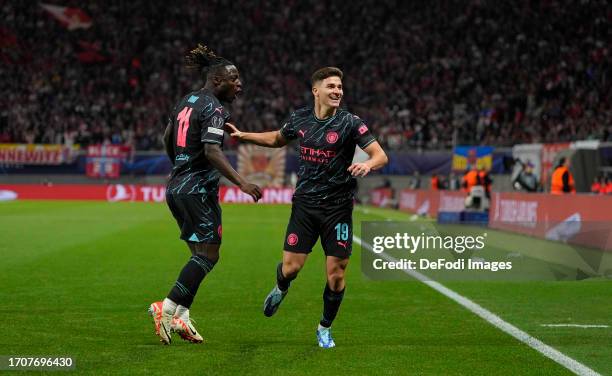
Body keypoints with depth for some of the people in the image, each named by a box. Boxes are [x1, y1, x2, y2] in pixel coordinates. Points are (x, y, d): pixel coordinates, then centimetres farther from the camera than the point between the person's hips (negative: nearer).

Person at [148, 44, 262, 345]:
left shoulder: (187, 101, 15)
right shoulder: (214, 109, -12)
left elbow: (167, 139, 24)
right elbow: (212, 152, -25)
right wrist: (241, 183, -30)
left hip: (176, 187, 9)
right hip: (198, 189, -9)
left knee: (200, 255, 12)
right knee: (208, 255, -5)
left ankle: (180, 317, 5)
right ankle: (167, 308, -11)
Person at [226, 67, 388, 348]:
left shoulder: (350, 123, -10)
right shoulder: (300, 119, 2)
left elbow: (381, 156, -13)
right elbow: (278, 139, 23)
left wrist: (368, 164, -34)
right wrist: (244, 136, 16)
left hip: (337, 207, -2)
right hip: (305, 203, 2)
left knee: (336, 273, -2)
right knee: (291, 266, -2)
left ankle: (325, 328, 21)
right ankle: (281, 289, 36)